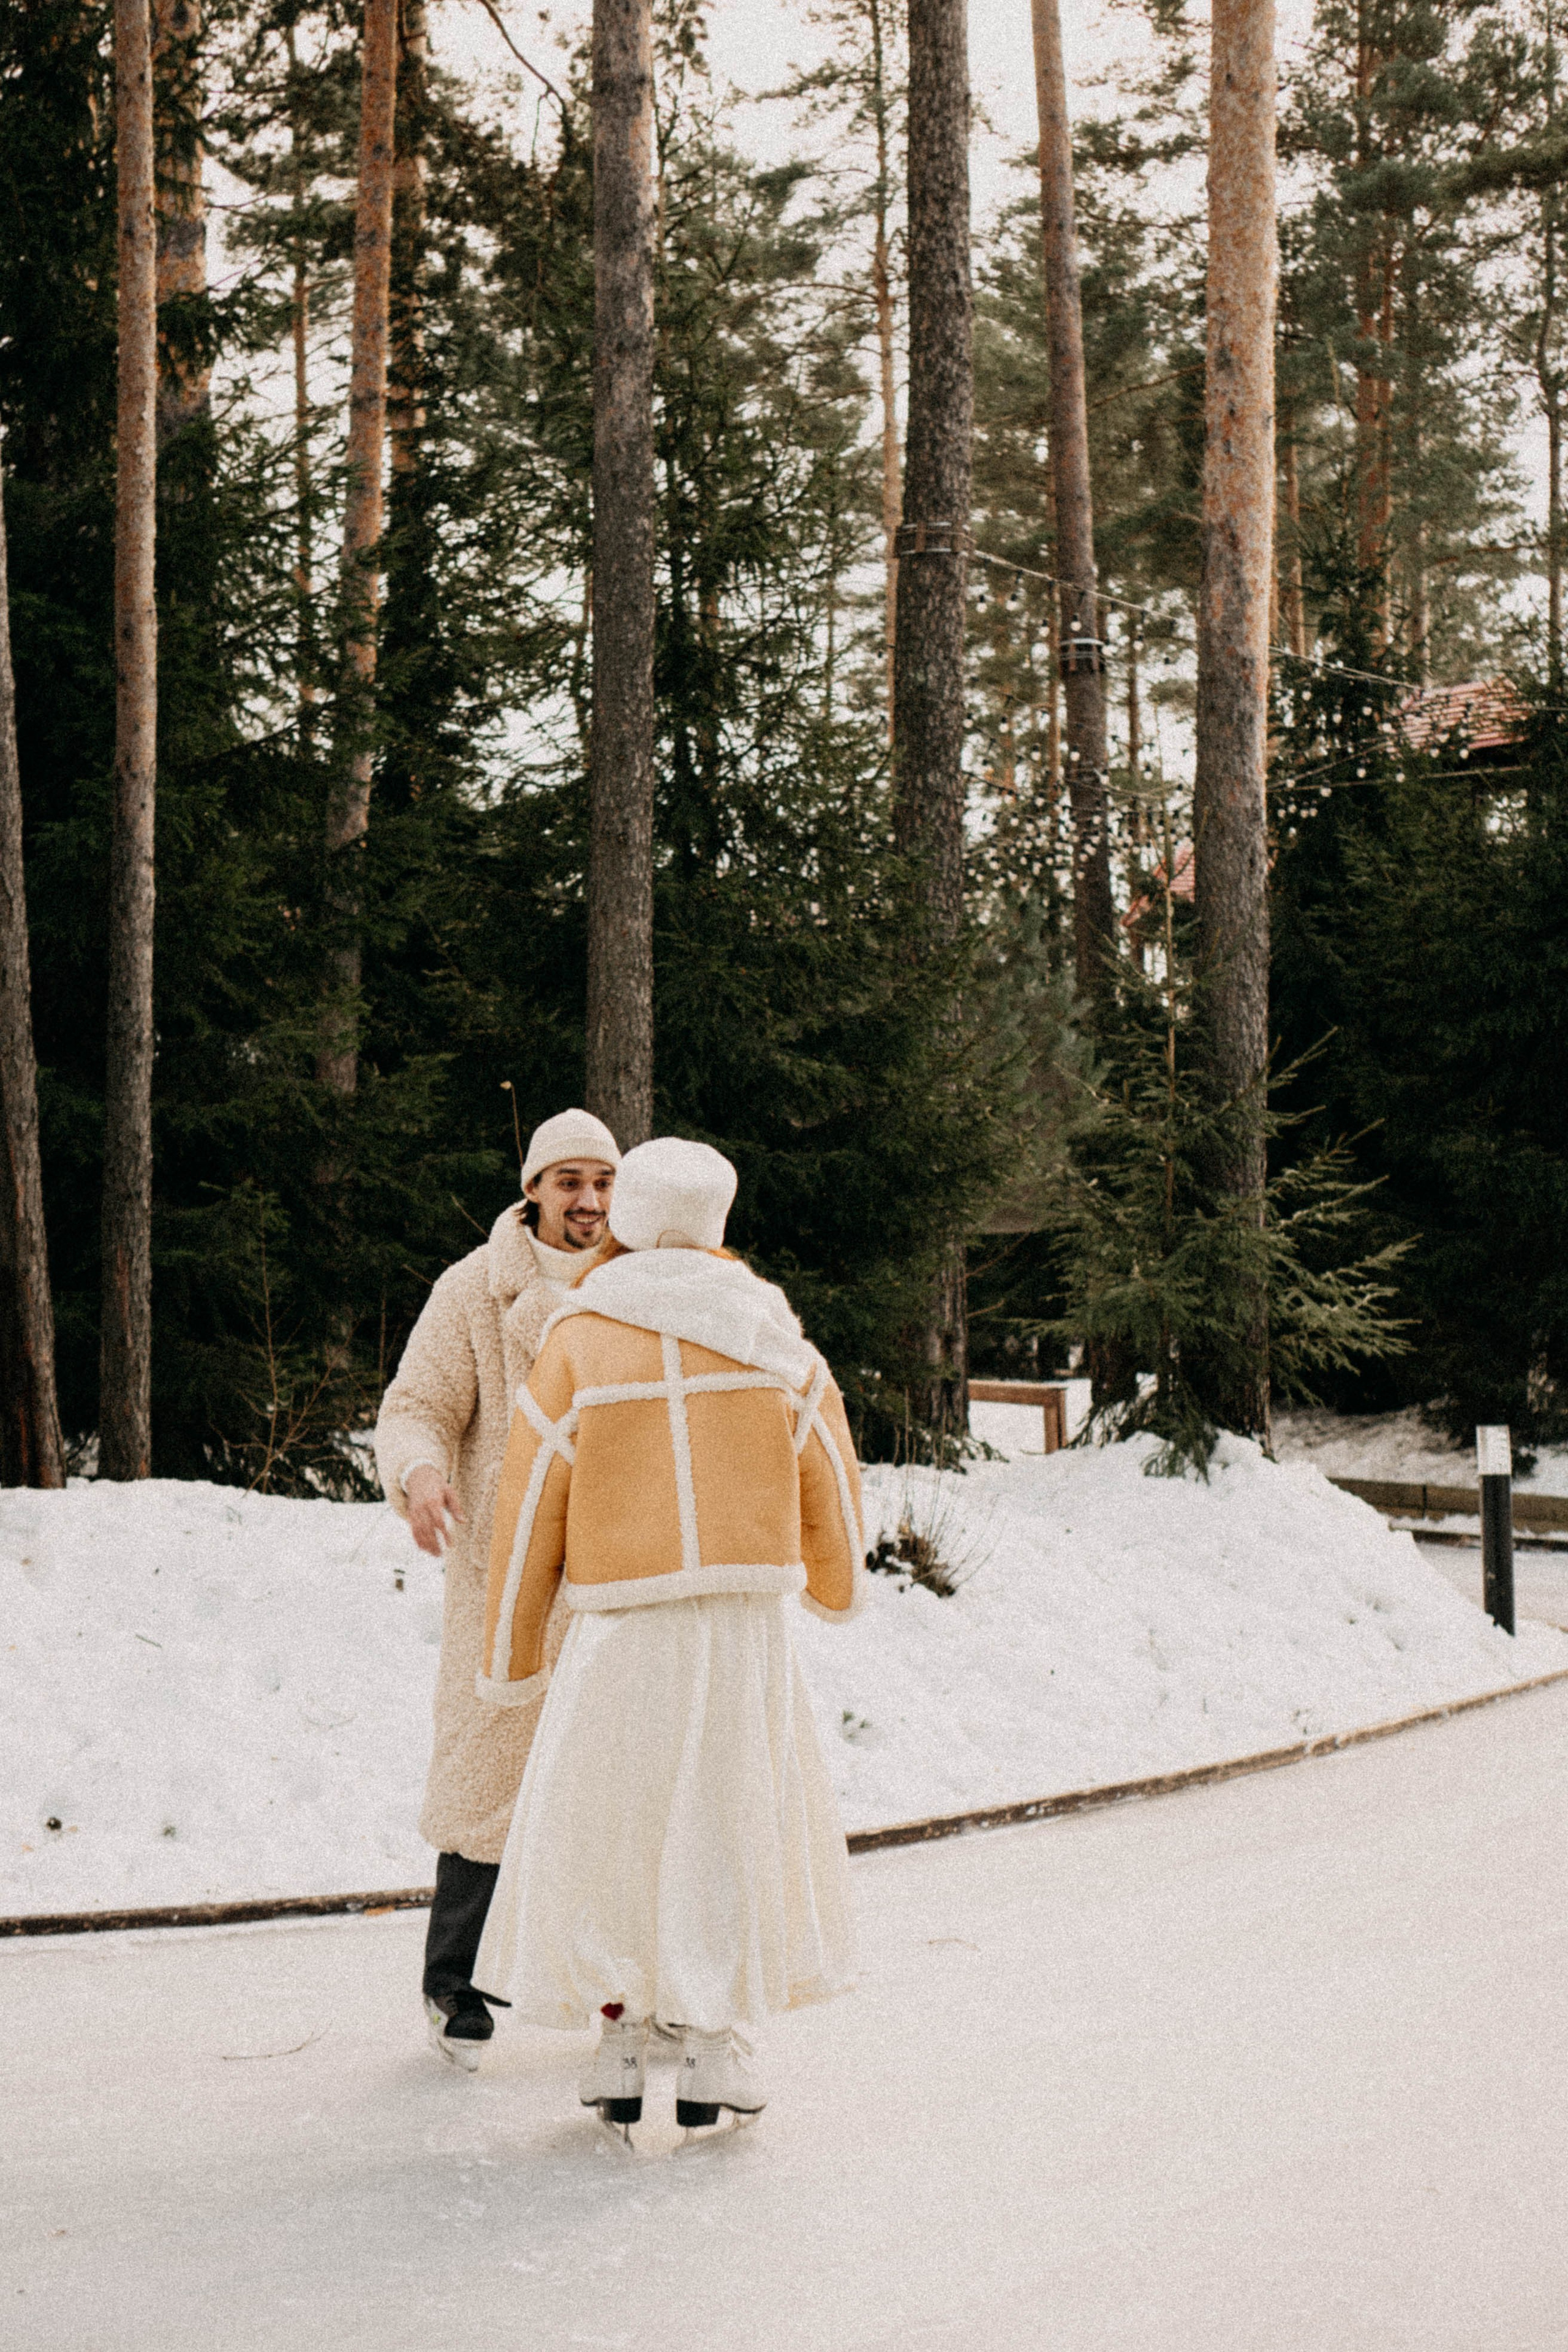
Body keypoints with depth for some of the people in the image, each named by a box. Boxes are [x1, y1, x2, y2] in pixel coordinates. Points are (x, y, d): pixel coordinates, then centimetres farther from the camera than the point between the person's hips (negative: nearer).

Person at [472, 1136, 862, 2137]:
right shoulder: (771, 1340, 3)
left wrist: (511, 1658, 9)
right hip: (747, 1625, 1)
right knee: (736, 1831, 12)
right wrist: (836, 1579, 29)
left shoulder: (576, 1347, -3)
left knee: (608, 1834, 12)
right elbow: (828, 1475, 9)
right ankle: (718, 2055, 9)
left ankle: (621, 2051, 11)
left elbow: (530, 1510, -1)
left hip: (623, 1630, -1)